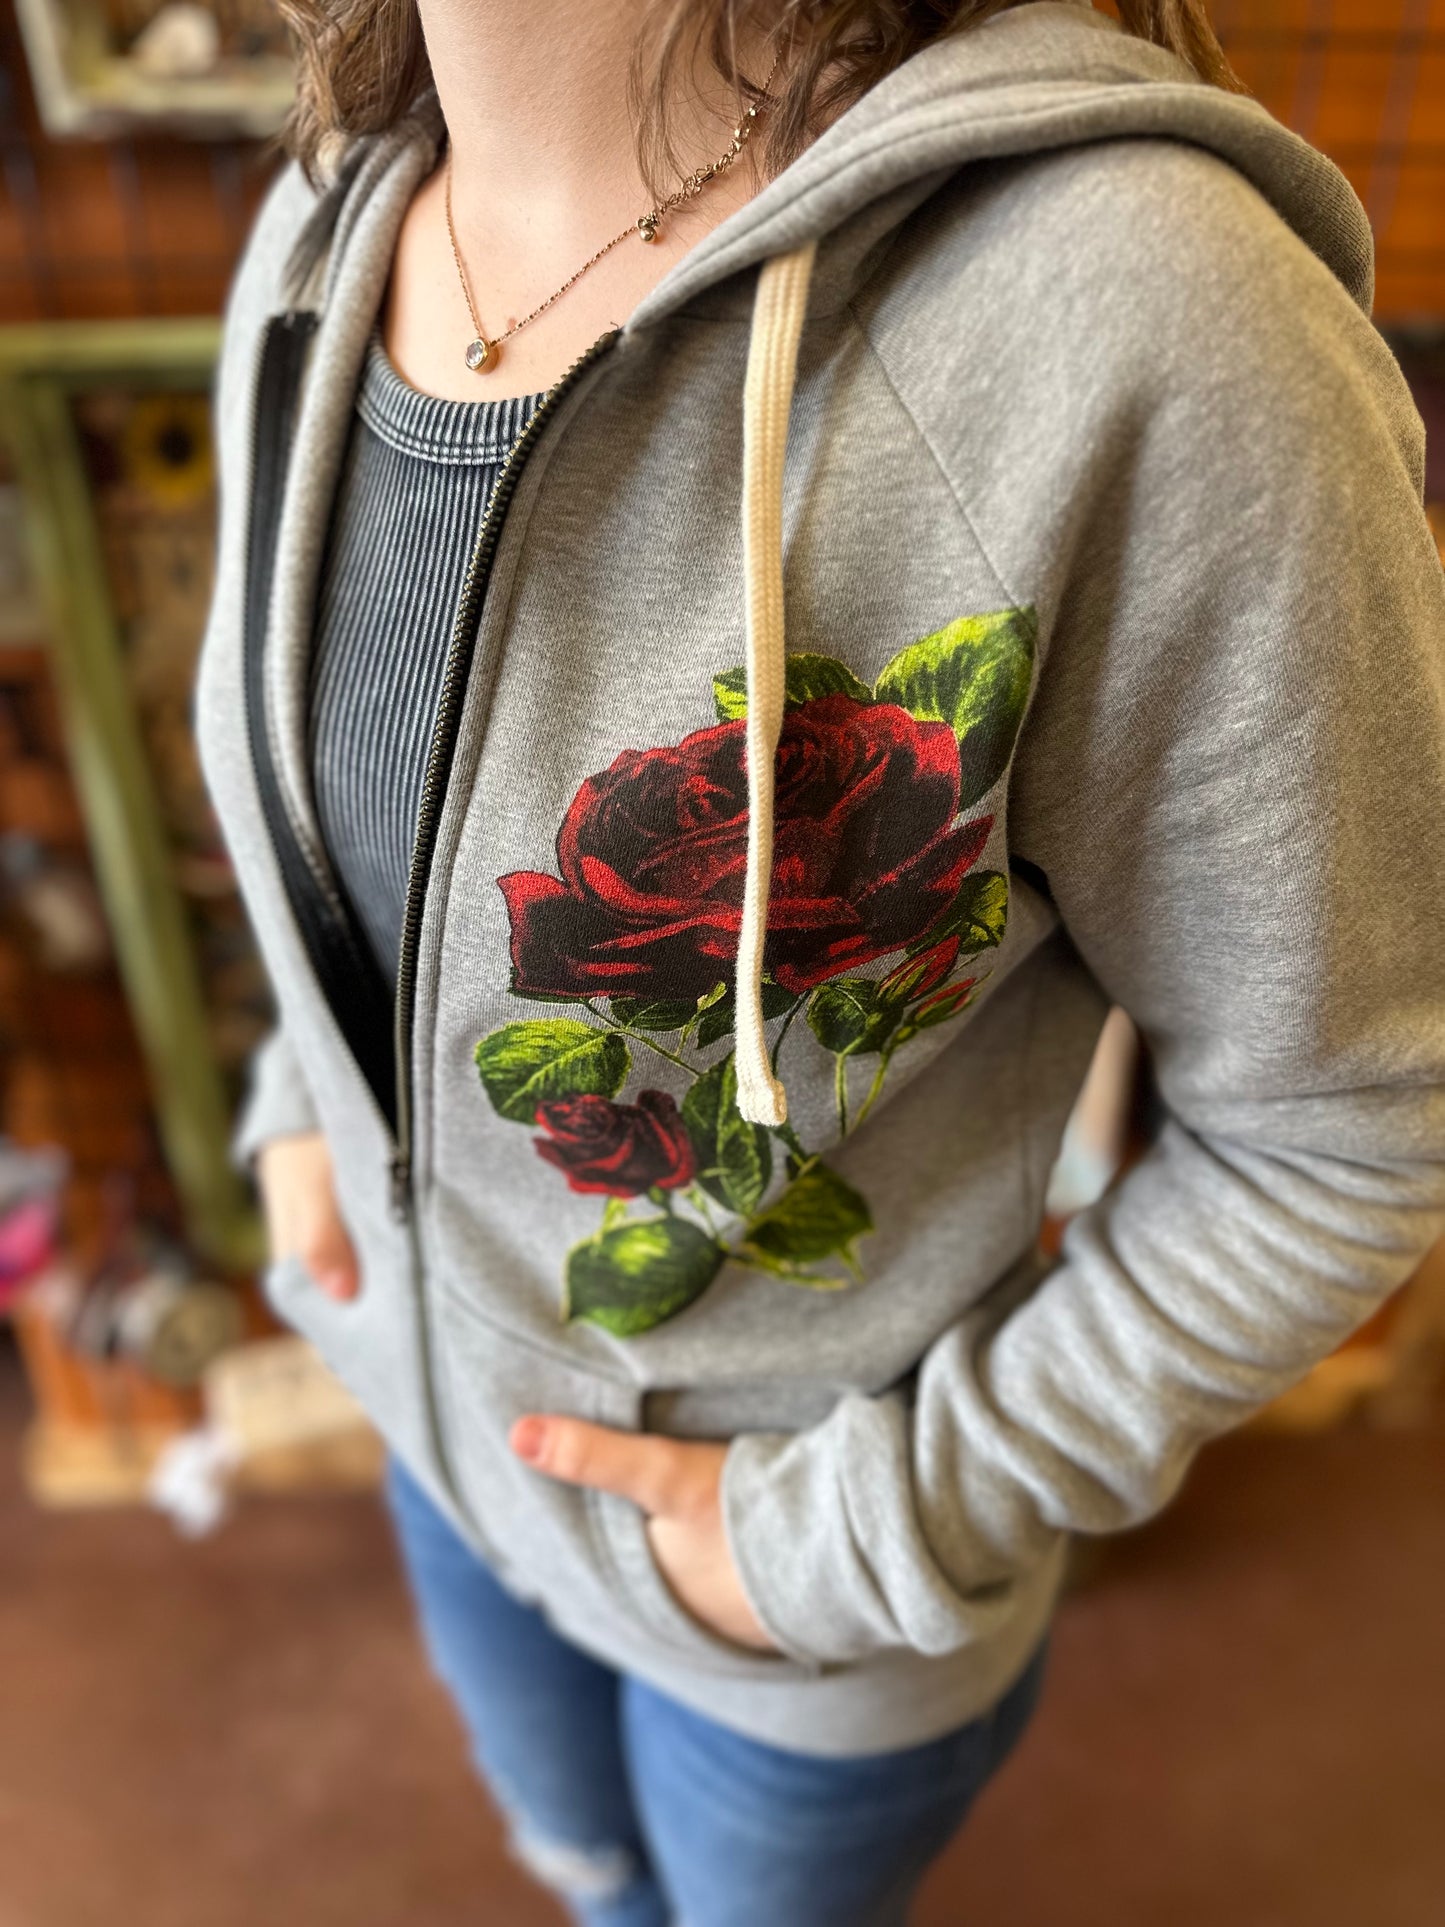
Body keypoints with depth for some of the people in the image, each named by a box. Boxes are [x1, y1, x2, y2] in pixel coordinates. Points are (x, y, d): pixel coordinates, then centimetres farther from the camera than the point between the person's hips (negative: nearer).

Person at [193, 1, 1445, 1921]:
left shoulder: (1145, 334, -35)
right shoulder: (330, 233, -11)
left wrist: (878, 1526, -18)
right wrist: (312, 1090, -3)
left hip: (830, 1614, -5)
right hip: (446, 1376, 6)